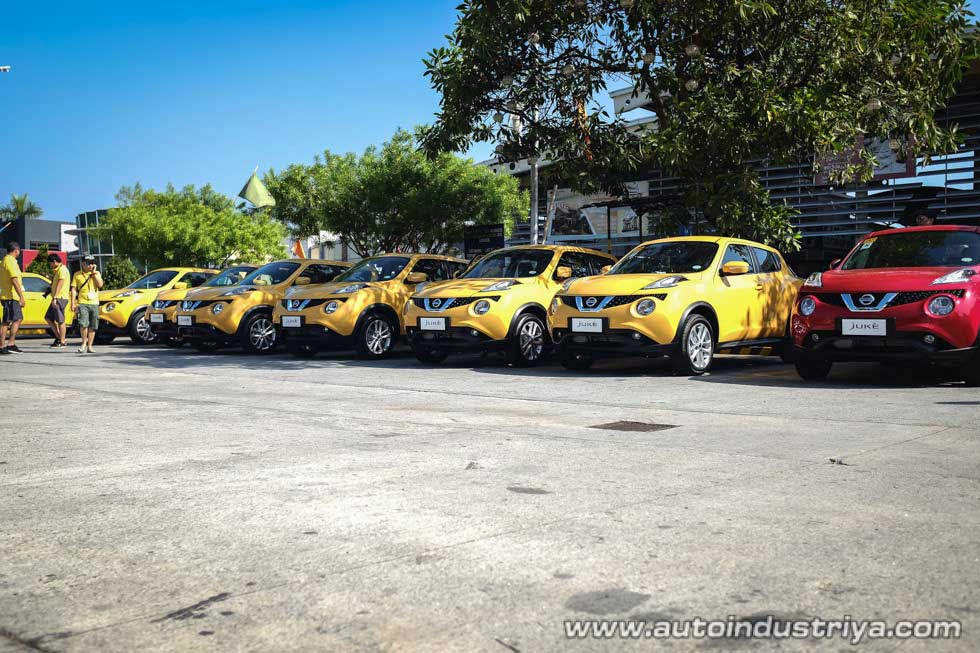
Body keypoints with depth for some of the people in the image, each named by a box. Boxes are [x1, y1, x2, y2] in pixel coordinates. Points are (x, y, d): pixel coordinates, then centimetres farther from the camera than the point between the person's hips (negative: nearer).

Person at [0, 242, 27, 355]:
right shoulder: (11, 262, -13)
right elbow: (14, 281, -21)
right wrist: (22, 297, -22)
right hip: (11, 296, -10)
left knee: (18, 319, 13)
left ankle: (11, 344, 11)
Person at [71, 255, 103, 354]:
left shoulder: (96, 273, 11)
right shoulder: (77, 274, 7)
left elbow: (100, 285, -5)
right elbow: (73, 289, 5)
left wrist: (94, 273, -7)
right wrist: (73, 303, -3)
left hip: (94, 303, 2)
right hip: (82, 303, -2)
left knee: (93, 327, 2)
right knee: (84, 324, -17)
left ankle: (89, 346, 9)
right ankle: (84, 343, 2)